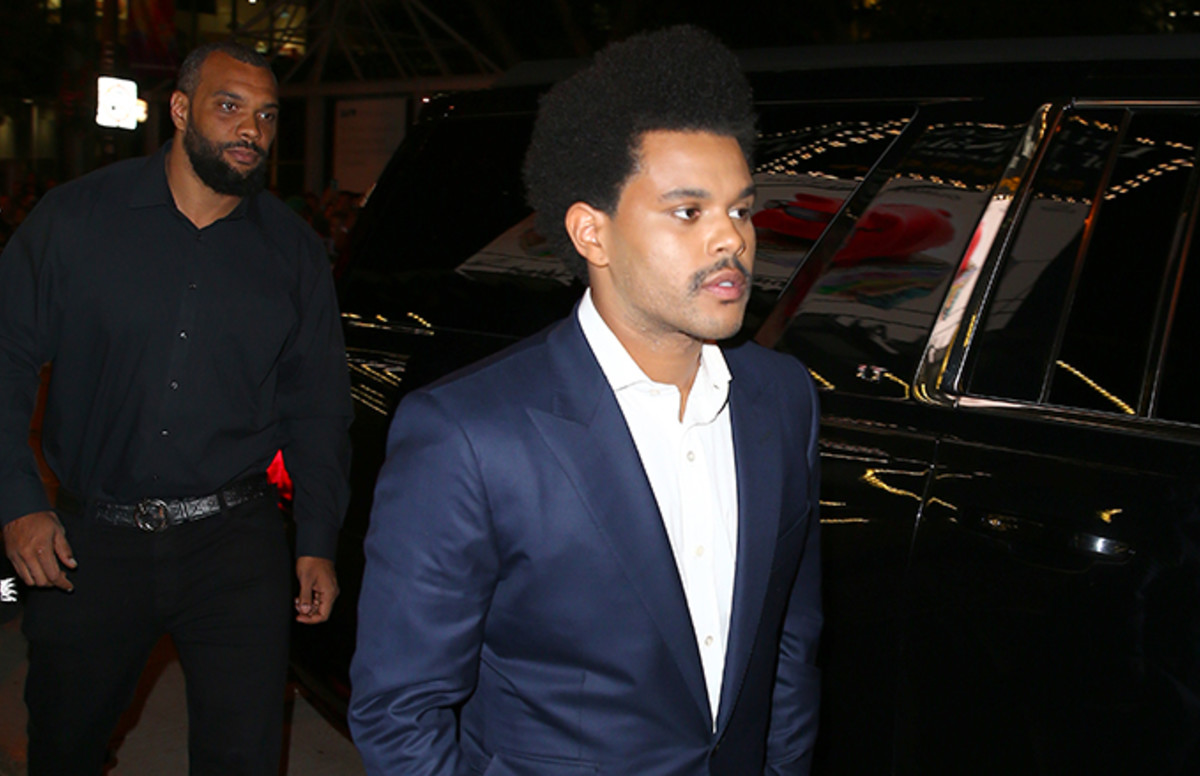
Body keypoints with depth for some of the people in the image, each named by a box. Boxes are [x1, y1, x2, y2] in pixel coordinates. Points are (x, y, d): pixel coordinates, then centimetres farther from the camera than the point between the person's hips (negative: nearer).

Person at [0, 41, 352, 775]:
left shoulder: (295, 252, 4)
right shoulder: (77, 217, -1)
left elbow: (318, 407, 8)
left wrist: (318, 542, 3)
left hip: (235, 546, 0)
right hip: (87, 541, 0)